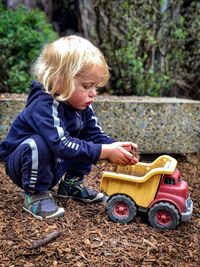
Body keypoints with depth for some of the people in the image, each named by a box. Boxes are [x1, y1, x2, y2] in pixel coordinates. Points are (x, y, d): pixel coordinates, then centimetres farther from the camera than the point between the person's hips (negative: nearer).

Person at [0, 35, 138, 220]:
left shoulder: (81, 105, -8)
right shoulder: (44, 106, -33)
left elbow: (95, 134, -6)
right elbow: (63, 146, -42)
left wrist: (115, 147, -27)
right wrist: (107, 152, -40)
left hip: (54, 166, 7)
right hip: (21, 162, -7)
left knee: (88, 143, -6)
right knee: (39, 143, -37)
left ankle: (71, 184, 11)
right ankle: (35, 194, -14)